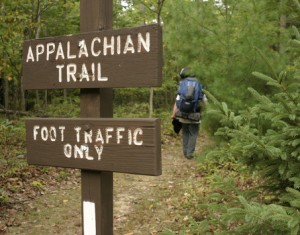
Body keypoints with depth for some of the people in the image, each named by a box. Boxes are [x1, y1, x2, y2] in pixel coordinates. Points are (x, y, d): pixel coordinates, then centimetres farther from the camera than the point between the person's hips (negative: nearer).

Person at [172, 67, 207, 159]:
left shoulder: (182, 86, -4)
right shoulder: (199, 85, 1)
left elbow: (177, 102, -8)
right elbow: (205, 101, 1)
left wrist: (173, 115, -4)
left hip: (183, 115, 1)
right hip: (194, 116, -1)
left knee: (185, 133, 18)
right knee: (193, 134, 10)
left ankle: (185, 152, 20)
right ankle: (189, 153, 3)